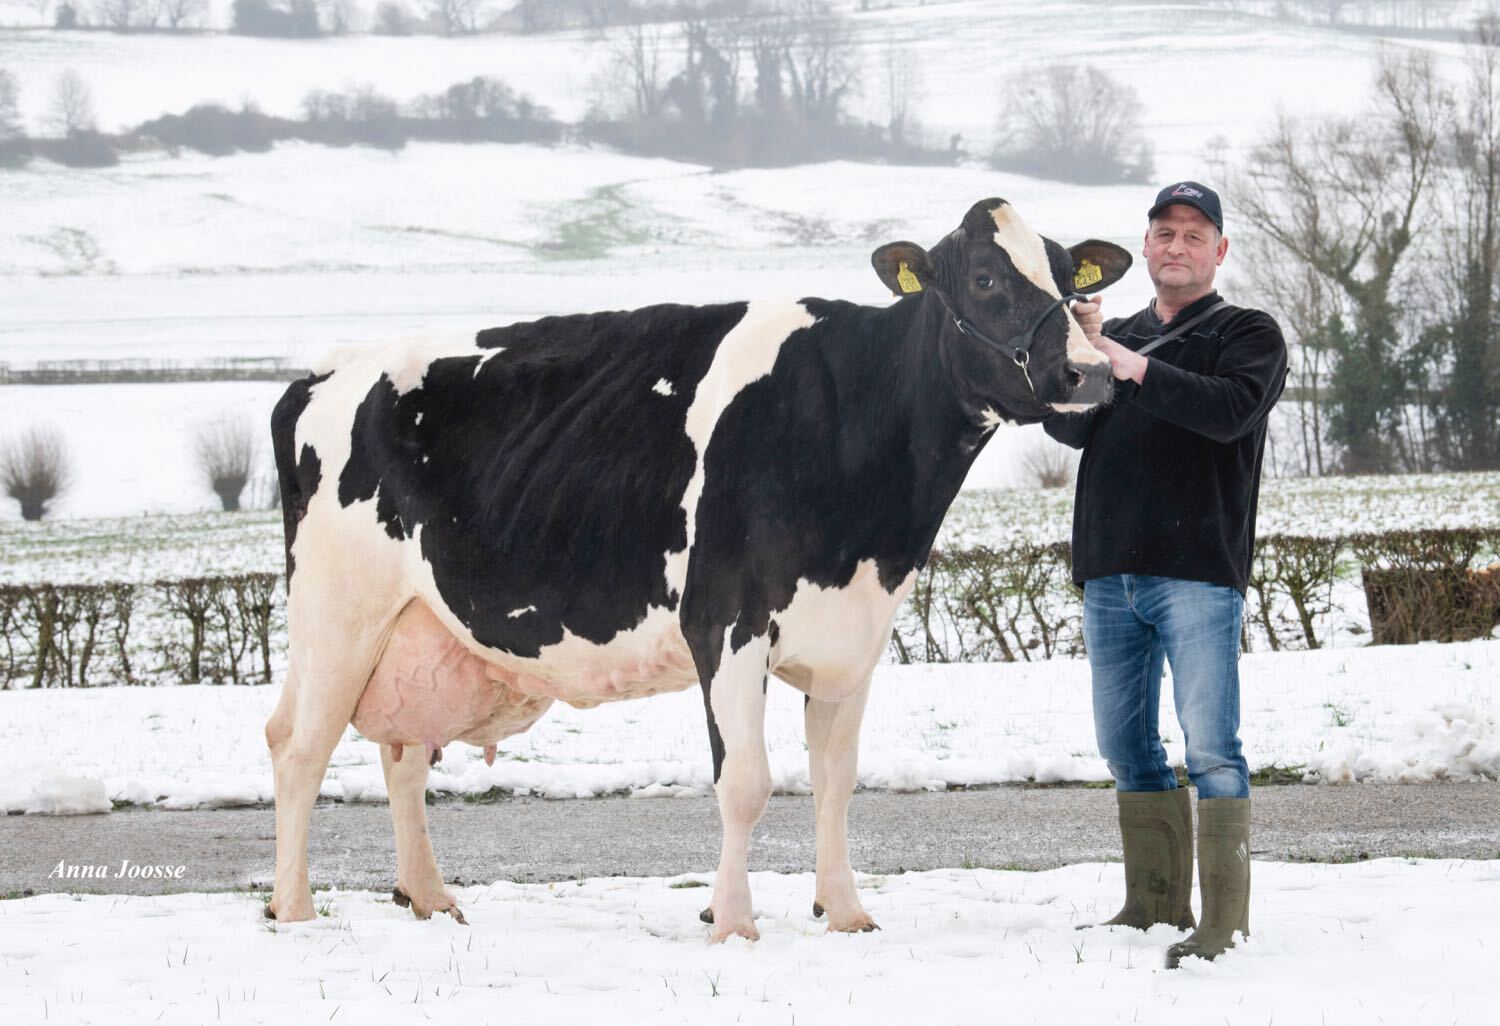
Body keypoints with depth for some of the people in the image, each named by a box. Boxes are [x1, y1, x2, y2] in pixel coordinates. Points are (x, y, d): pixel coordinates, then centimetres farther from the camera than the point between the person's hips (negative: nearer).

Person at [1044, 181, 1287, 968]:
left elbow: (1232, 409, -15)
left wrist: (1135, 370, -21)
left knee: (1211, 748, -11)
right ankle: (1155, 905, 18)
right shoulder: (1117, 336, 21)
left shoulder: (1248, 334, 6)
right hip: (1109, 573, 6)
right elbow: (1070, 427, 6)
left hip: (1199, 572, -6)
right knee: (1127, 747, 9)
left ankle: (1224, 924, -12)